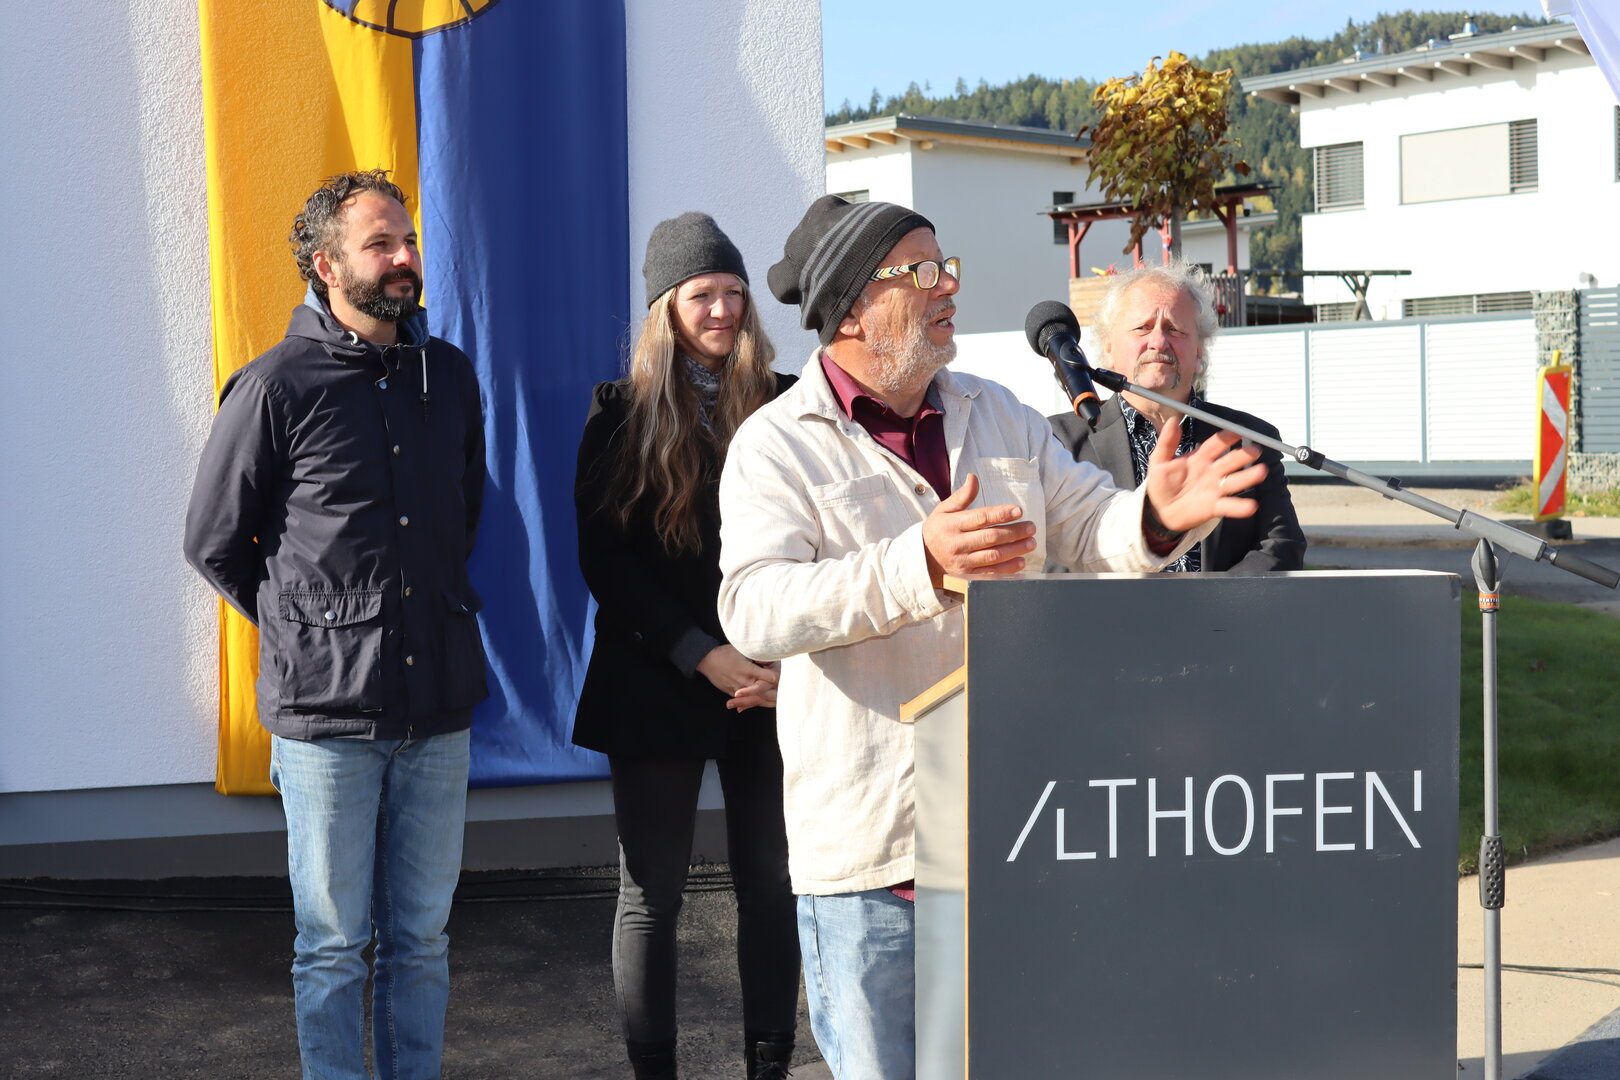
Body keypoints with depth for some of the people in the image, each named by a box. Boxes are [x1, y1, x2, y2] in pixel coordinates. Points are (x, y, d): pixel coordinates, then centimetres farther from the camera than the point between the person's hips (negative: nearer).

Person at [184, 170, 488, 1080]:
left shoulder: (449, 375, 8)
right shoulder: (277, 387, -5)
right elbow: (214, 542, 4)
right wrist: (305, 629, 7)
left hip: (439, 705, 4)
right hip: (327, 711, -4)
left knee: (423, 937, 12)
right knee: (334, 944, 6)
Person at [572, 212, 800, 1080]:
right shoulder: (622, 413, 2)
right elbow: (603, 558, -4)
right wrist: (703, 656, -13)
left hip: (772, 686, 2)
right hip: (657, 685, -1)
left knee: (772, 883, 6)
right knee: (651, 893, 5)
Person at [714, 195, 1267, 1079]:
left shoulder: (1000, 418, 13)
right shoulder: (776, 445, -6)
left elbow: (1086, 531, 14)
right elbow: (755, 609, -20)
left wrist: (1157, 516, -10)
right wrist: (921, 566, -34)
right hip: (868, 838, -5)